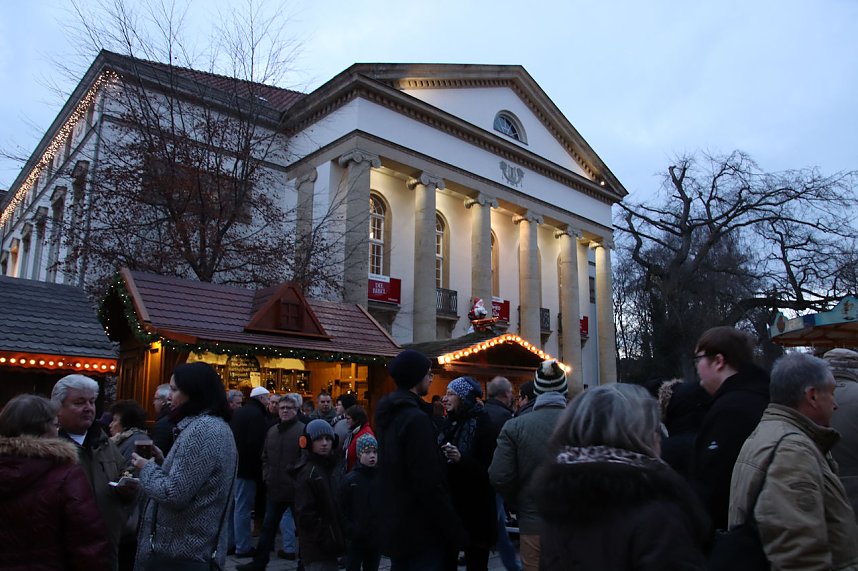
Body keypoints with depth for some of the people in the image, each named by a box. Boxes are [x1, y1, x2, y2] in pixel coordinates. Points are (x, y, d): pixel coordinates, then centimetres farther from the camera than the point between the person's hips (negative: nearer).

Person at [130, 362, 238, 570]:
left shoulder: (202, 429, -21)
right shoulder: (216, 425, 12)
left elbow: (175, 495, -24)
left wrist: (147, 467, -9)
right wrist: (161, 462, 8)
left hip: (182, 551, -9)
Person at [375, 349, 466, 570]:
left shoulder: (389, 415, 8)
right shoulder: (416, 419, -21)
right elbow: (430, 484, -24)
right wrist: (455, 531, -17)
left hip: (395, 524, 9)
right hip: (419, 529, -9)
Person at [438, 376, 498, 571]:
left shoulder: (483, 423, -9)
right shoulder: (451, 423, 10)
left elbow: (490, 469, -14)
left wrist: (461, 459, -25)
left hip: (475, 507, -5)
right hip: (449, 503, 6)